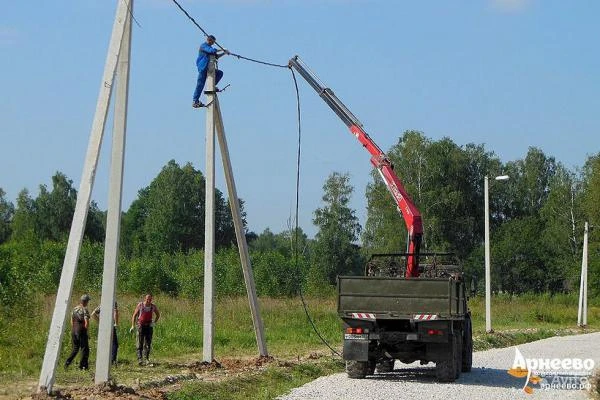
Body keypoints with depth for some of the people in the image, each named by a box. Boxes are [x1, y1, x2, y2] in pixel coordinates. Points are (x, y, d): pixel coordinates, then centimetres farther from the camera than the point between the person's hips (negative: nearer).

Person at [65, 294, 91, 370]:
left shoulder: (74, 309, 8)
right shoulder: (85, 310, -13)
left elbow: (72, 321, 13)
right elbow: (86, 323, -19)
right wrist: (85, 329, -3)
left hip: (74, 331, 7)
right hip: (81, 332, -7)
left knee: (75, 348, 17)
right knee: (85, 349, 5)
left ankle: (67, 362, 6)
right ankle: (83, 366, 5)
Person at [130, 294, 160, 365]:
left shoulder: (153, 307, 0)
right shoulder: (140, 305, -6)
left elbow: (158, 315, 18)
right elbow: (134, 315, 2)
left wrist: (154, 322, 3)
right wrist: (132, 326, -2)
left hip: (149, 326, 2)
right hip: (141, 325, -2)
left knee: (148, 344, 3)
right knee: (139, 343, -7)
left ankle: (146, 359, 9)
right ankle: (139, 358, -10)